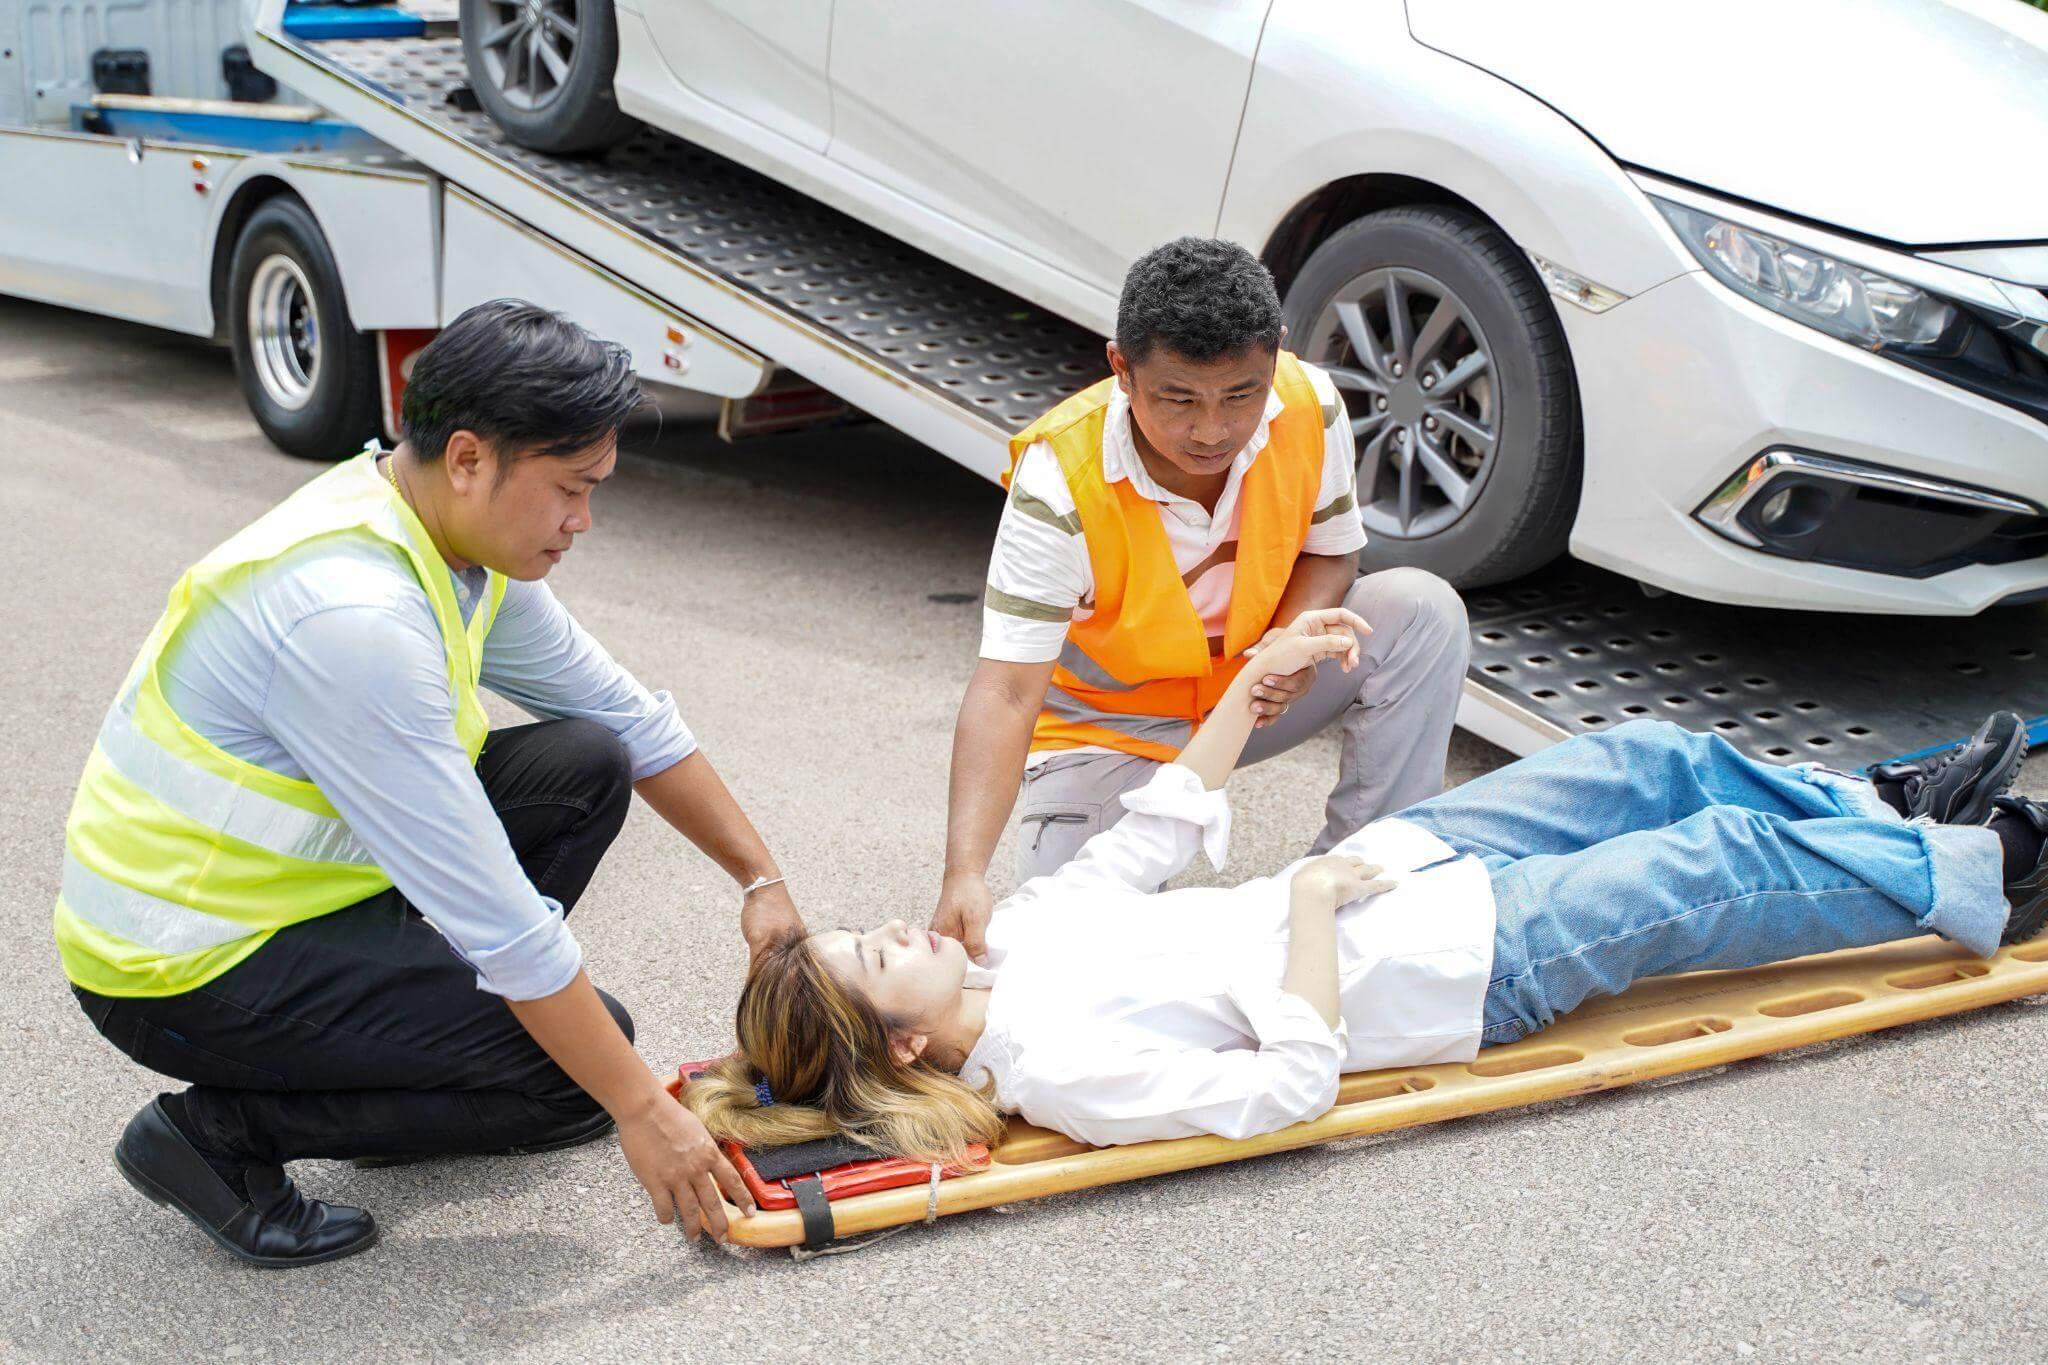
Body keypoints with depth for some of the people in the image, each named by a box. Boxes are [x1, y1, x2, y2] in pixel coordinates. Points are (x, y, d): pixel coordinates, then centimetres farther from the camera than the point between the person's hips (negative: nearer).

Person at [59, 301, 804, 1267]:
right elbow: (493, 913, -28)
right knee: (579, 1066, -13)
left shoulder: (465, 537, -2)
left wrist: (761, 879, 9)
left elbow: (628, 715, 11)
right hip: (182, 970, -9)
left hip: (286, 877, 9)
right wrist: (643, 1112, -22)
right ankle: (219, 1132, -5)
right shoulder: (354, 614, -31)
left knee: (584, 766, 1)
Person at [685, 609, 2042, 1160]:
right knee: (1719, 862, -3)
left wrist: (1257, 676, 5)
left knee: (1657, 761, 12)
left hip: (1396, 864, 8)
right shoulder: (1062, 1068, -29)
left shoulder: (1020, 929, -4)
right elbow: (1291, 1081, -32)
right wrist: (1314, 900, -26)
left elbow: (1156, 835, 8)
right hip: (1464, 961, -8)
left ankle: (1893, 808, 35)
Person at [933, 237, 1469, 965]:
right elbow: (1006, 690, -35)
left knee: (1424, 611, -21)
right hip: (1110, 723, -3)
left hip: (1256, 686, 4)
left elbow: (1330, 550, -2)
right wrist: (965, 873, -48)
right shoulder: (1059, 481, -32)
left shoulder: (1311, 407, -21)